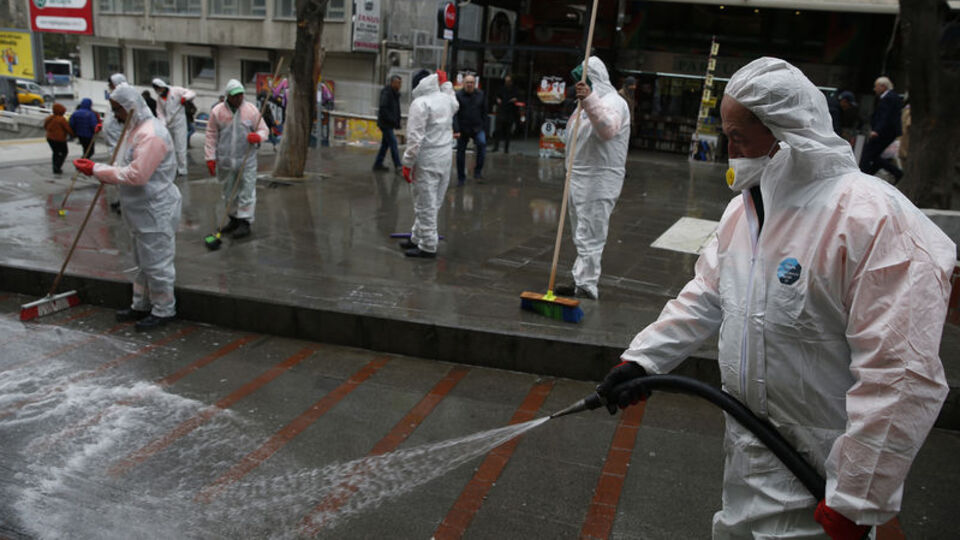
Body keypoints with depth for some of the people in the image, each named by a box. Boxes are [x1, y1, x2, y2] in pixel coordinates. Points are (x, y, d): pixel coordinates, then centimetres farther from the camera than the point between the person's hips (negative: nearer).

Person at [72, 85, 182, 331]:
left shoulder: (151, 134, -21)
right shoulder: (136, 129, 14)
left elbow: (137, 175, -28)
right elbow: (129, 169, 19)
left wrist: (97, 170, -21)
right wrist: (100, 171, 3)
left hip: (156, 211, -11)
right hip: (141, 209, 11)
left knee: (156, 262, -1)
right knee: (143, 262, 20)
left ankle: (163, 310, 11)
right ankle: (141, 306, 32)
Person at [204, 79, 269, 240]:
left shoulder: (251, 110, -1)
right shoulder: (217, 111, 0)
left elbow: (263, 129, 4)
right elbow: (211, 136, 3)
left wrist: (258, 136, -20)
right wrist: (210, 157, 0)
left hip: (246, 160, -2)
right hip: (225, 160, 2)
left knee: (247, 192, -2)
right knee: (229, 192, 13)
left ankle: (245, 223, 5)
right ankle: (234, 219, 28)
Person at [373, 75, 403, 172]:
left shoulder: (395, 93, 14)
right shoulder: (386, 93, -15)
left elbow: (396, 110, 19)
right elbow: (383, 108, -22)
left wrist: (397, 122, 10)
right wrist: (392, 120, -22)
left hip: (389, 124, 9)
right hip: (385, 123, -9)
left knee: (385, 143, 11)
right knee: (393, 143, -10)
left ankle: (378, 164, 18)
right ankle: (397, 166, -9)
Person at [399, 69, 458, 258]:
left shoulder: (420, 103, -14)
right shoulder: (447, 99, 9)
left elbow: (415, 137, -19)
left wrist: (407, 163, -14)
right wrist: (445, 83, 35)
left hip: (427, 161, -8)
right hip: (445, 158, 8)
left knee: (426, 205, -1)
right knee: (432, 203, 16)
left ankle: (428, 247, 4)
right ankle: (417, 238, 30)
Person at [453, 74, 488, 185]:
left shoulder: (480, 95, 5)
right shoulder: (458, 96, -5)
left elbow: (484, 112, 10)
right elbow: (454, 114, -10)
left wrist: (484, 127, 5)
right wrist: (456, 130, -18)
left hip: (477, 128, 1)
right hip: (462, 129, -1)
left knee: (482, 144, -26)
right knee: (461, 153, 6)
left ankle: (478, 170, -16)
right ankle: (461, 178, 19)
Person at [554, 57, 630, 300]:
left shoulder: (612, 101, -12)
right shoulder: (587, 102, 21)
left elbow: (608, 129, -34)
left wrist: (589, 100, -43)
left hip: (599, 181, -10)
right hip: (579, 177, 10)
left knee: (589, 236, -12)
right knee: (582, 234, 15)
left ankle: (587, 287, -10)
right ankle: (581, 282, 24)